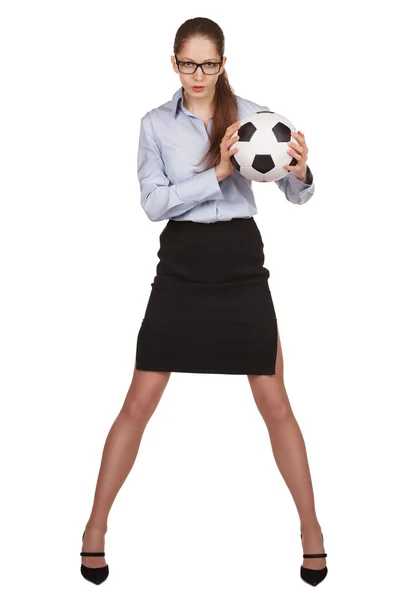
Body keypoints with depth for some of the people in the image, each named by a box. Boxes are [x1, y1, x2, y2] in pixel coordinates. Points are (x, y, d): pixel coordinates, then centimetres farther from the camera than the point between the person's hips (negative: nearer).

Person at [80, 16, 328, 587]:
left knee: (275, 404, 4)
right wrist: (217, 173, -20)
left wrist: (299, 172, -27)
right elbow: (153, 203, -8)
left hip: (241, 264, 0)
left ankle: (311, 530, 19)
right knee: (139, 404, 2)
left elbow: (297, 195, -3)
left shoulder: (251, 114, 1)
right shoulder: (156, 123, 3)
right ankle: (95, 530, 16)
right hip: (181, 266, 0)